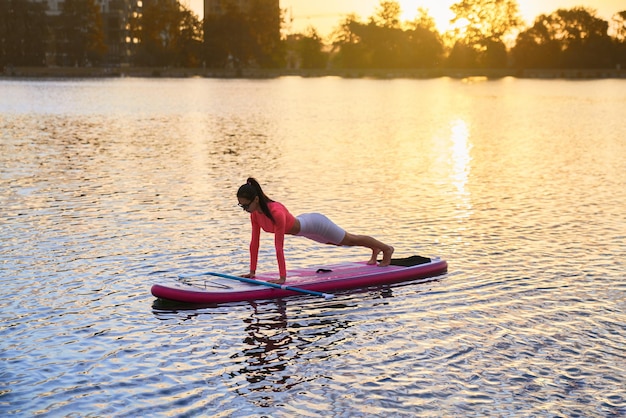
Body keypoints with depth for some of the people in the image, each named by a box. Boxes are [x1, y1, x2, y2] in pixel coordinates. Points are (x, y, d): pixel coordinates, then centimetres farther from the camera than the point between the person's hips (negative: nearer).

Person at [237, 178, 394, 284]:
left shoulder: (276, 212, -41)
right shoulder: (255, 213, -18)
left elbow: (278, 246, -41)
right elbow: (254, 242, -10)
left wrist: (282, 277, -40)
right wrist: (252, 271, -8)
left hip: (314, 224, -8)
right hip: (302, 223, 8)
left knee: (351, 240, 16)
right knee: (341, 242, 31)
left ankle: (386, 248, 43)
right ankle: (375, 249, 58)